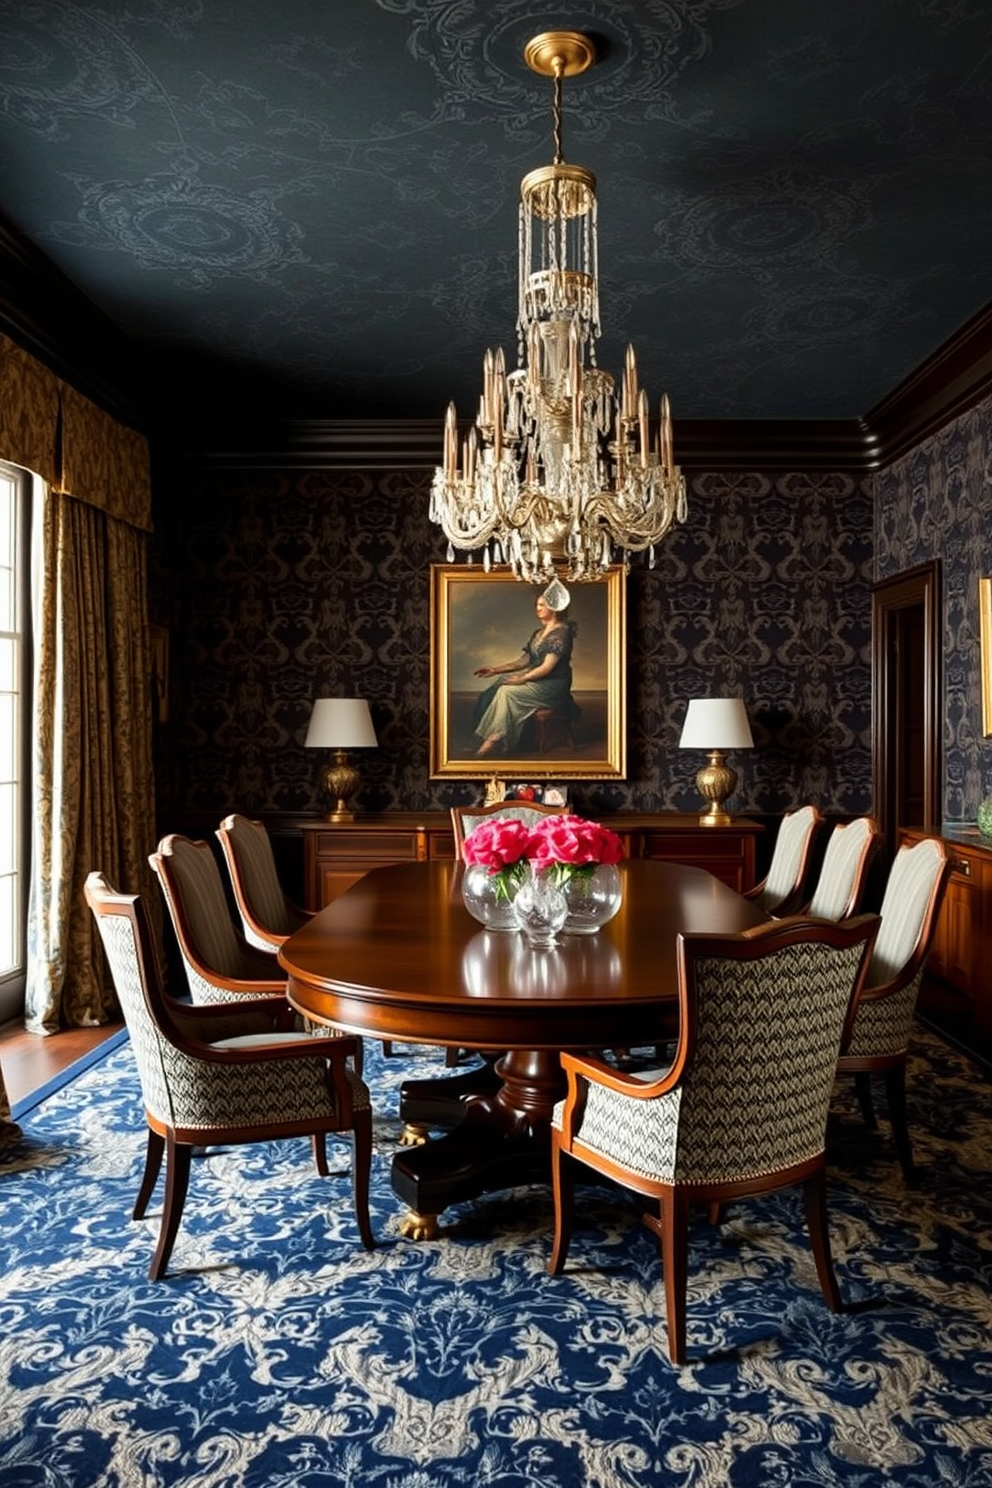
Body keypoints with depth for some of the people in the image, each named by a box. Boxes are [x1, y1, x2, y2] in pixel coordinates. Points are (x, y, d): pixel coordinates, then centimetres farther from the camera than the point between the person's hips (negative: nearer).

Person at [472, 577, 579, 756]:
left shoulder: (562, 632, -12)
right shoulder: (539, 632, 15)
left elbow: (547, 667, -18)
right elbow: (523, 660, 13)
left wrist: (522, 679, -21)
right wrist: (495, 670, 3)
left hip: (553, 685, -8)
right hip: (536, 678, 8)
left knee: (508, 691, -24)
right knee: (500, 682, -15)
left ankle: (495, 738, -20)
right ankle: (493, 737, -24)